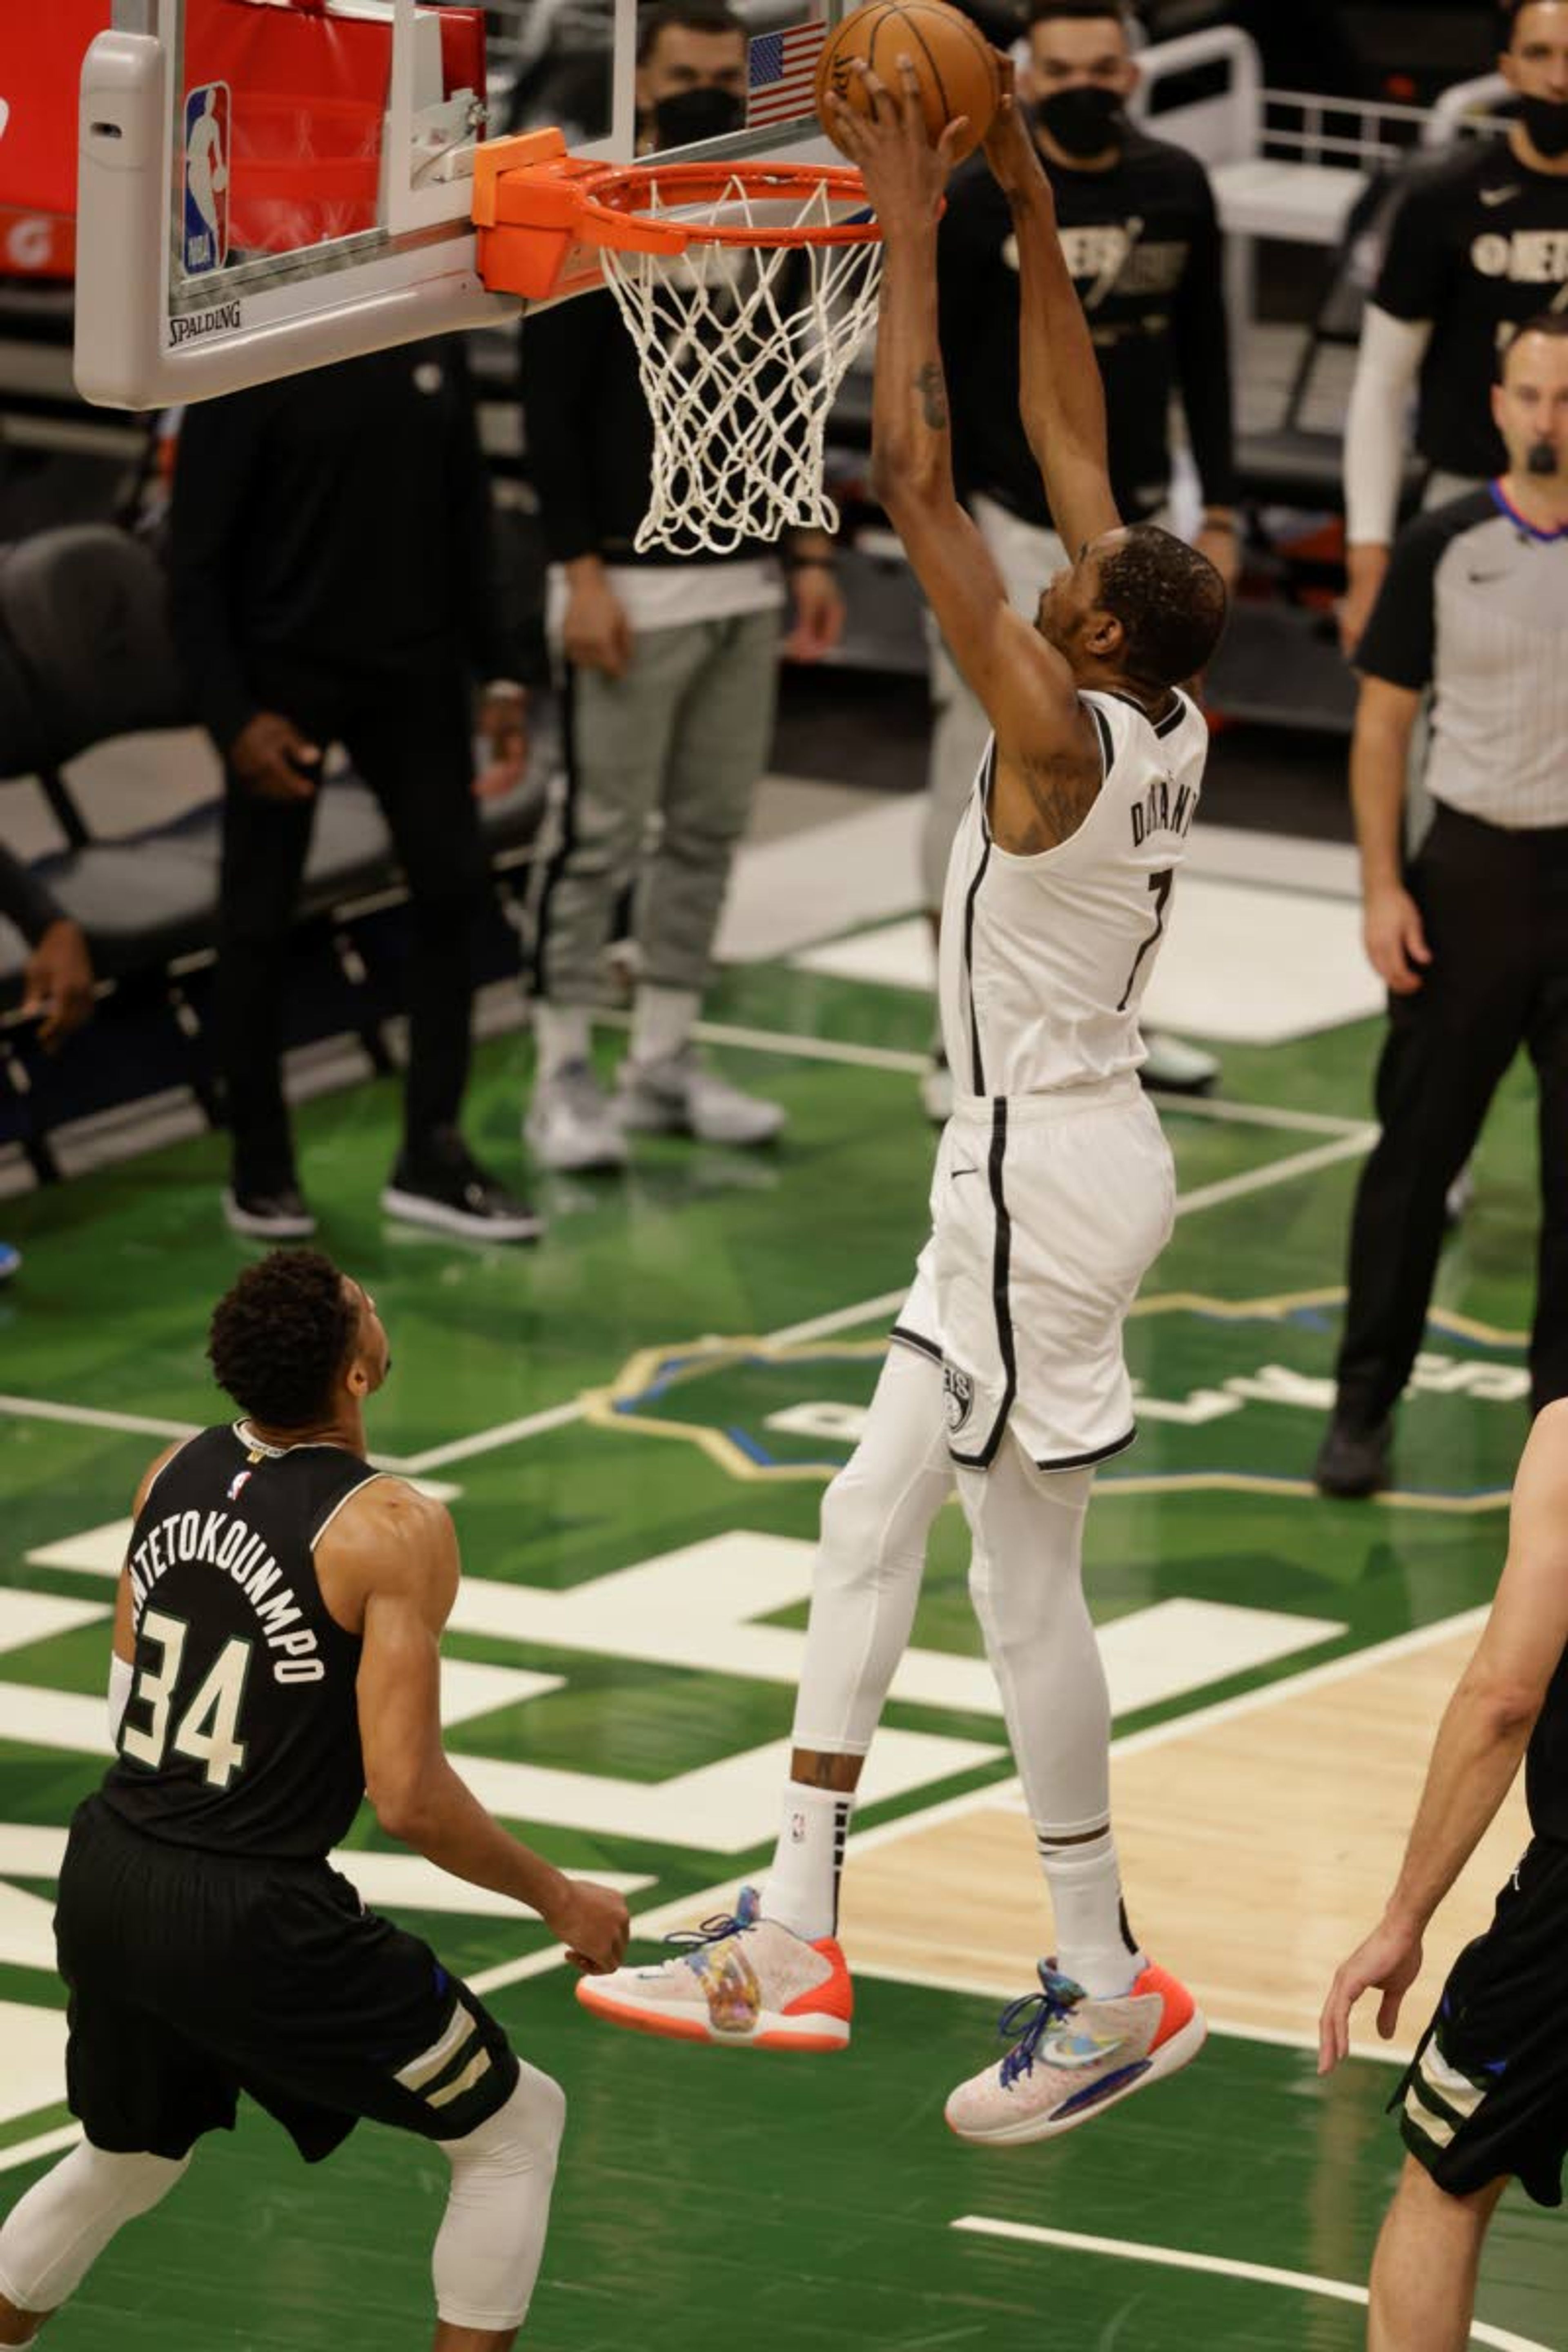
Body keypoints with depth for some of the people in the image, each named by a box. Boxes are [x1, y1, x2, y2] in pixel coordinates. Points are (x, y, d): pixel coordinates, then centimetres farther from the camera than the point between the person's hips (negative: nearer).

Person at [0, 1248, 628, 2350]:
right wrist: (560, 1900, -5)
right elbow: (409, 1798, -19)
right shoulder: (393, 1527, -16)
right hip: (249, 1920, -7)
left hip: (106, 1885, 7)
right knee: (516, 2126, 11)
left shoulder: (177, 1472, 4)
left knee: (128, 2158, 31)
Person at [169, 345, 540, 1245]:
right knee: (261, 918, 4)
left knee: (454, 884, -1)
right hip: (285, 676, -4)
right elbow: (197, 560, -11)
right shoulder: (249, 369, -12)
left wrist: (497, 671, 9)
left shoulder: (432, 344, 3)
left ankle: (433, 1155, 9)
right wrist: (235, 716, -17)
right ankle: (261, 1170, 17)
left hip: (414, 665, 5)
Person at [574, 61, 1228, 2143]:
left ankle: (1114, 1991, 4)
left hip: (1041, 1180, -10)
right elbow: (1069, 446, 10)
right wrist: (1032, 220, 9)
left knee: (1027, 1582, -3)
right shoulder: (1169, 722, 1)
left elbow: (917, 481, -24)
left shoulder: (1057, 732, -21)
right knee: (874, 1513, 13)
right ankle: (792, 1940, 17)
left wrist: (913, 233, -20)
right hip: (1055, 1164, 10)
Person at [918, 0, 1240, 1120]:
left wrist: (1221, 509, 10)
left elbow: (1203, 355, 12)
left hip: (1135, 525, 4)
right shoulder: (980, 201, -10)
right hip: (1012, 529, -4)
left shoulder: (1176, 188, 3)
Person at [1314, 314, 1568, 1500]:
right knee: (1419, 1144, 4)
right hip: (1473, 869, 0)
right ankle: (1366, 1400, 14)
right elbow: (1385, 722, 4)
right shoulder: (1445, 549, -2)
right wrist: (1383, 888, -3)